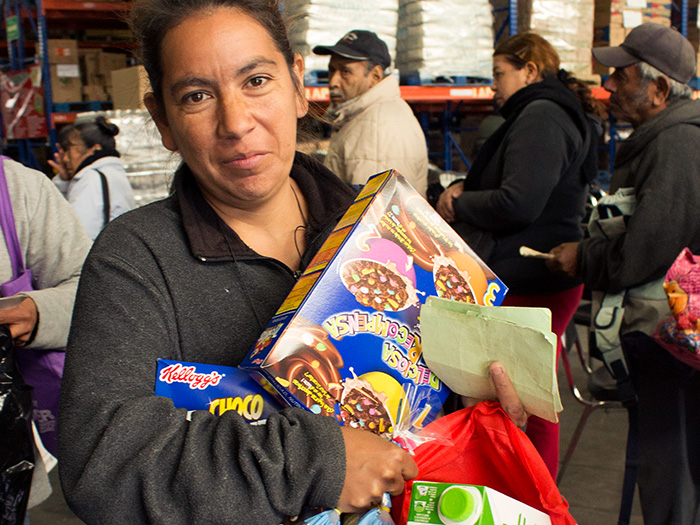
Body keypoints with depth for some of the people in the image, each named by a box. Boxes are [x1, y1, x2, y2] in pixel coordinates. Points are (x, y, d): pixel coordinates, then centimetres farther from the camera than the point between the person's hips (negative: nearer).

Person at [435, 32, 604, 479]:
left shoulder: (541, 116, -13)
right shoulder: (561, 115, 21)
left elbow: (517, 204, -23)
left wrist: (458, 205, -7)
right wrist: (463, 188, 5)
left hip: (525, 284, -11)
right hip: (546, 280, 11)